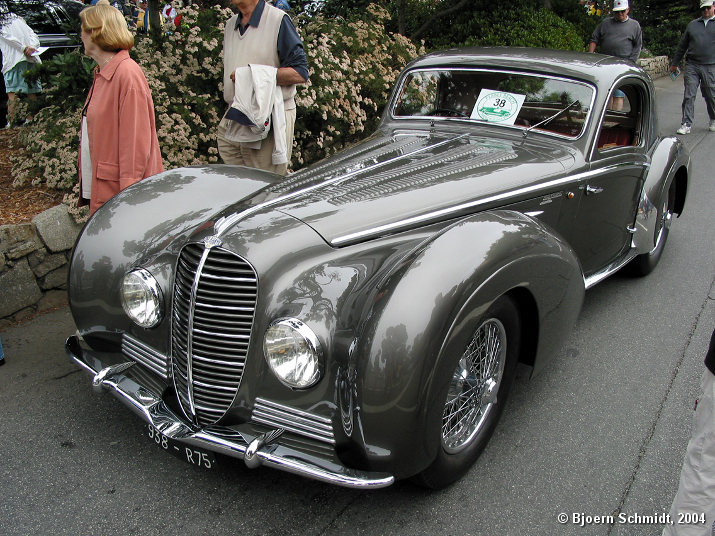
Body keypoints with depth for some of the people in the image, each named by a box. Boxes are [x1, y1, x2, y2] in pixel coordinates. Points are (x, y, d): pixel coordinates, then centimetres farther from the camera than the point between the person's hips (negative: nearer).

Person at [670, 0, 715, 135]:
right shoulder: (692, 24, 14)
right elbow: (682, 45, 20)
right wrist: (675, 63, 20)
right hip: (691, 66, 1)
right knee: (689, 96, -4)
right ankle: (686, 124, -2)